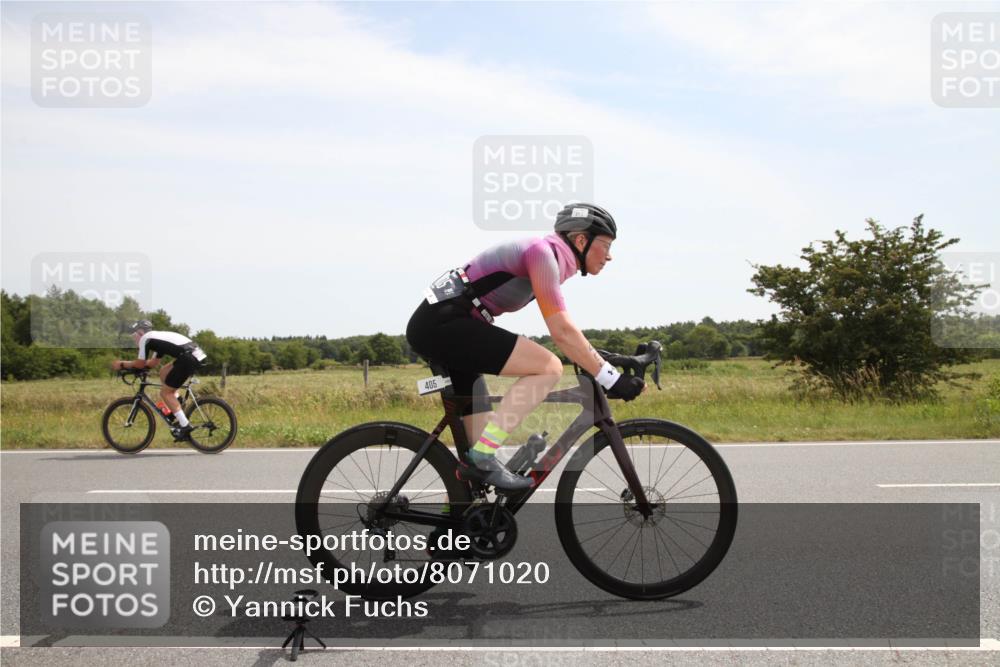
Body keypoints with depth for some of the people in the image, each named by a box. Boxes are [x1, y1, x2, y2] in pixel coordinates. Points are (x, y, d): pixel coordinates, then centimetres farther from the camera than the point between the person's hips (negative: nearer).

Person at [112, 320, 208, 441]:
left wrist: (122, 364, 21)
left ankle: (185, 427, 0)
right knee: (164, 372, 26)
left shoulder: (145, 339, 5)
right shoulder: (158, 337, 31)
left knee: (165, 393, 4)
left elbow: (141, 364, 6)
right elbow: (154, 363, 35)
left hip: (190, 358, -9)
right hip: (197, 353, 9)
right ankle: (177, 408, 23)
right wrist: (128, 363, 37)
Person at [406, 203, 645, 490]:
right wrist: (610, 378, -18)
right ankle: (484, 457, -16)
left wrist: (606, 364, 14)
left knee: (481, 442, 10)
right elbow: (562, 332, -20)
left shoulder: (555, 261, 16)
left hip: (438, 327, 10)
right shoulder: (543, 252, -13)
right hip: (442, 323, -10)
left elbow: (563, 331, 20)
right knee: (548, 367, -19)